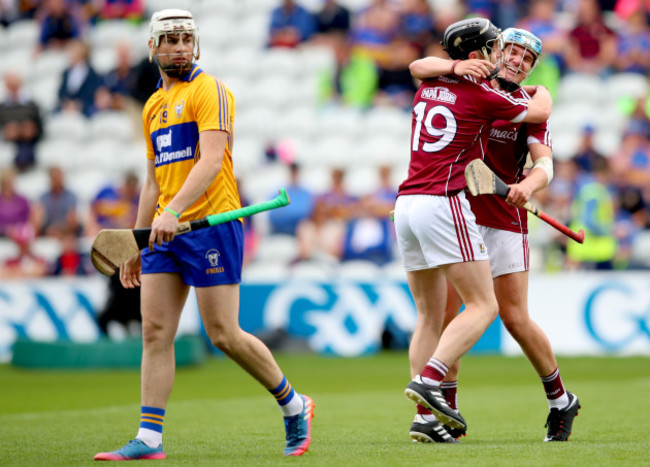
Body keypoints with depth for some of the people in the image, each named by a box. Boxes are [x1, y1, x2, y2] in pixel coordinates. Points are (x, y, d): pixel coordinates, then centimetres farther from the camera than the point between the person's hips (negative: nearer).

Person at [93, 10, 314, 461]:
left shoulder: (210, 91, -6)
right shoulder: (154, 106, 19)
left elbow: (211, 160, -18)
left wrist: (173, 211, -30)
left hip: (211, 223, -7)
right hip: (165, 232, 7)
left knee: (224, 335, -5)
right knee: (155, 332, -2)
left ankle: (294, 406, 14)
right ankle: (149, 439, -2)